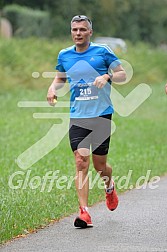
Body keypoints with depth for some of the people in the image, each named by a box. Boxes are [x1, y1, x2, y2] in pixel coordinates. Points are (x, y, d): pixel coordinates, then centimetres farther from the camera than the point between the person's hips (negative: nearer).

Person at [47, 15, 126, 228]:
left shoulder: (102, 52, -2)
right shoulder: (64, 55, 8)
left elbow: (123, 74, 2)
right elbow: (60, 77, 25)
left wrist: (107, 76, -18)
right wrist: (53, 87, 3)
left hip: (101, 115, -2)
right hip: (77, 116, 2)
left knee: (100, 166, 5)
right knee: (81, 162, -13)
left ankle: (109, 186, 41)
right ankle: (84, 212, -15)